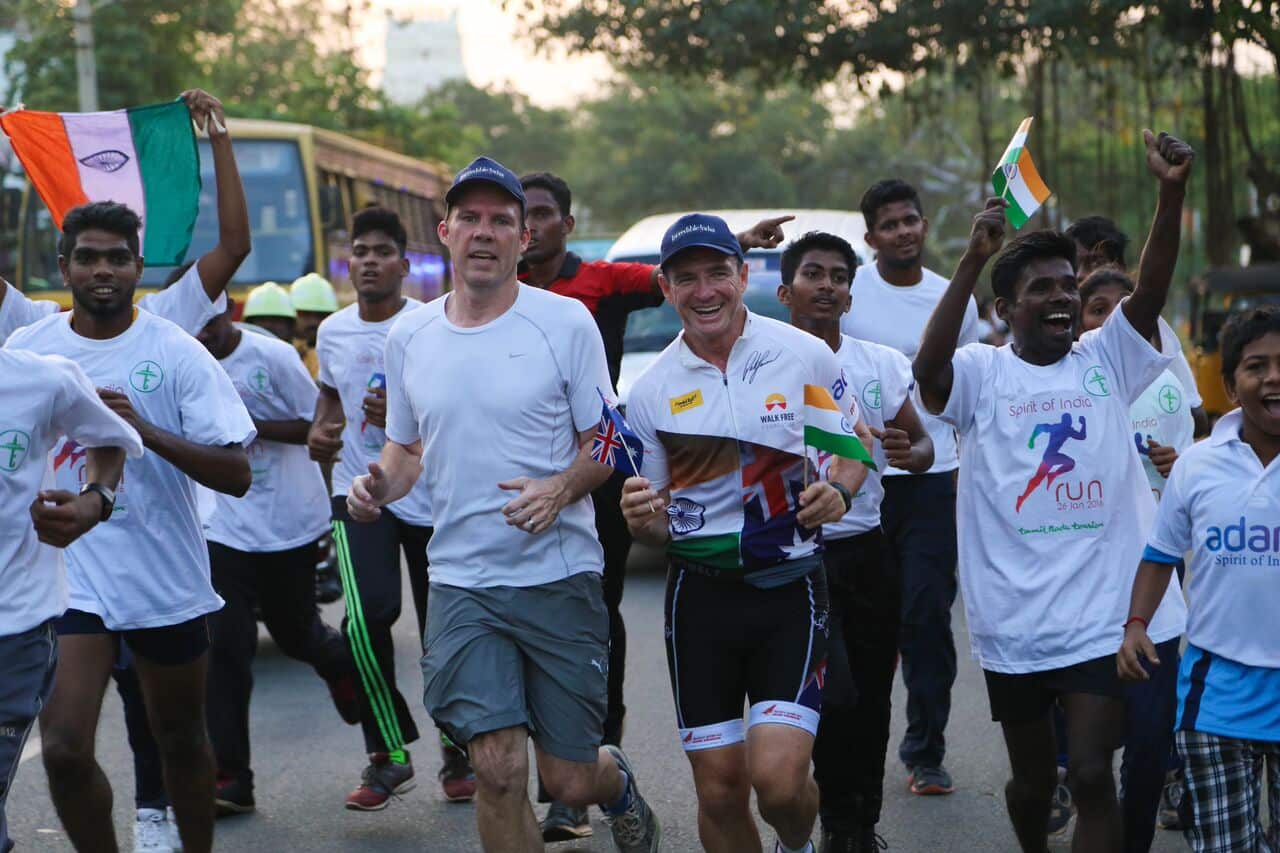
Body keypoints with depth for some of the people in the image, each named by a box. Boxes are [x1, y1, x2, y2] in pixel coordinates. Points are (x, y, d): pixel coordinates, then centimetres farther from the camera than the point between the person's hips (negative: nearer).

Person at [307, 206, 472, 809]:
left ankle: (458, 755, 27)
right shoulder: (333, 332, 8)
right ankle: (388, 755, -5)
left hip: (432, 495, -2)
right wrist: (320, 429, 8)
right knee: (369, 611, -20)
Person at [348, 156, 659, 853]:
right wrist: (377, 486, -3)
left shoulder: (565, 322, -4)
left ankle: (616, 781, 42)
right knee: (498, 770, -12)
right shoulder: (408, 337, 7)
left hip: (560, 578, -2)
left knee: (570, 781, 4)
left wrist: (560, 489, -20)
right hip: (461, 583, 2)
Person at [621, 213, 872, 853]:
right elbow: (658, 527, 10)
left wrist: (839, 490, -10)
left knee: (778, 777, -15)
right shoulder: (651, 392, 2)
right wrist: (642, 520, -14)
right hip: (700, 593, 2)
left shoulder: (804, 355, -3)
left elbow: (856, 439, 12)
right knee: (719, 791, 3)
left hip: (790, 587, -2)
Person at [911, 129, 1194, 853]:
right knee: (1033, 779, 16)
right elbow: (928, 369, -23)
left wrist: (1172, 194, -27)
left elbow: (1151, 294, -11)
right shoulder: (982, 372, -1)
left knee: (1092, 777, -9)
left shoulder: (1106, 359, 5)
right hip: (1015, 623, 0)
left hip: (1104, 617, 0)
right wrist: (974, 260, -32)